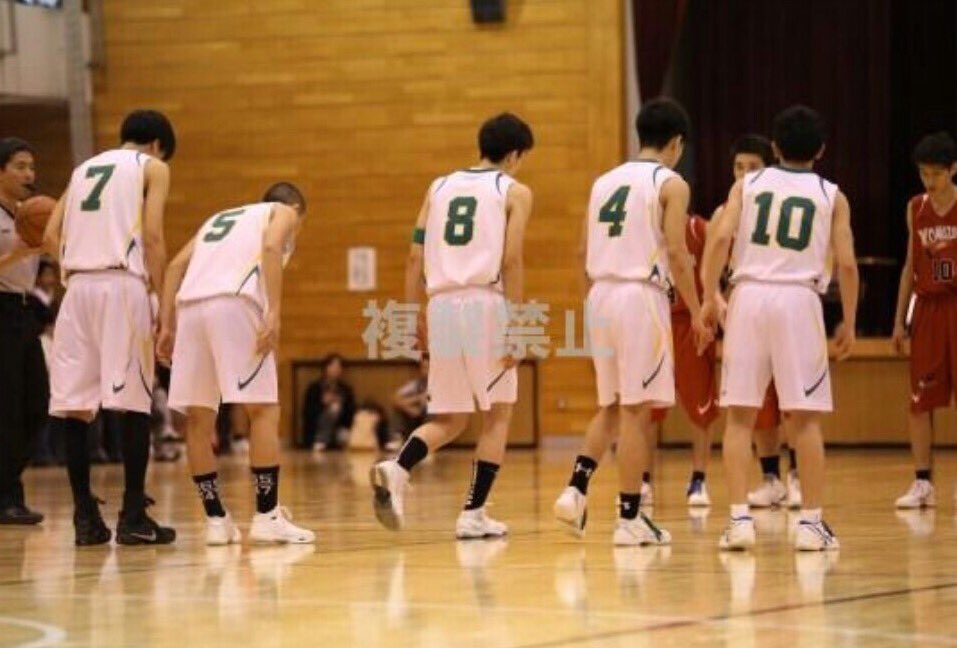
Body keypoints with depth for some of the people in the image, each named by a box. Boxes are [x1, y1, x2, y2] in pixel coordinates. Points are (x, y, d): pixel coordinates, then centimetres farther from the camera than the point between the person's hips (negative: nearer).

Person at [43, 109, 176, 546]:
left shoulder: (84, 168, 25)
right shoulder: (152, 167, 10)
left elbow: (51, 237, 15)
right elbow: (152, 235, -4)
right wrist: (161, 297, -1)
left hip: (79, 286, 5)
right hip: (123, 284, -5)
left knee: (73, 404, 4)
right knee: (132, 402, -3)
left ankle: (86, 518, 4)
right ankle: (133, 518, -5)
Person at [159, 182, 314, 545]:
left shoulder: (220, 218, 36)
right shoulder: (285, 212, 21)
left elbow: (176, 265, 22)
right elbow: (270, 246, -3)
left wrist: (167, 326, 17)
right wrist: (274, 313, -11)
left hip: (190, 306, 6)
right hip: (234, 302, -6)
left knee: (199, 419, 10)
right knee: (263, 410, -1)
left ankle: (216, 520, 11)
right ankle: (266, 516, -4)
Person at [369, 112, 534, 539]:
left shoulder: (439, 187, 18)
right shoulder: (515, 192, 6)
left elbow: (415, 257, 12)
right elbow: (511, 260, -7)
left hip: (441, 306, 4)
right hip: (486, 302, -4)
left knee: (449, 419, 13)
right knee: (498, 412, 12)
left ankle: (397, 469, -15)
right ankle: (473, 515, 5)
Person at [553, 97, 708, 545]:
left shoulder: (604, 182, 15)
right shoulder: (671, 184, -3)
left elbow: (584, 252, 14)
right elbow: (676, 253, -10)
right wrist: (696, 314, -4)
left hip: (601, 295, 6)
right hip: (641, 295, -6)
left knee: (611, 406, 18)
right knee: (636, 409, -2)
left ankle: (576, 490, 3)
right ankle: (629, 518, 0)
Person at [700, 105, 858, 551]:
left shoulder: (748, 184, 12)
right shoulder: (831, 196, 10)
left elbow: (720, 238, -3)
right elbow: (846, 264, 3)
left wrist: (709, 297, 2)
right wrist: (849, 325, 12)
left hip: (749, 296, 1)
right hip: (799, 301, -1)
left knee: (740, 415, 5)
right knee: (805, 418, 5)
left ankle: (739, 518, -2)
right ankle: (811, 523, 4)